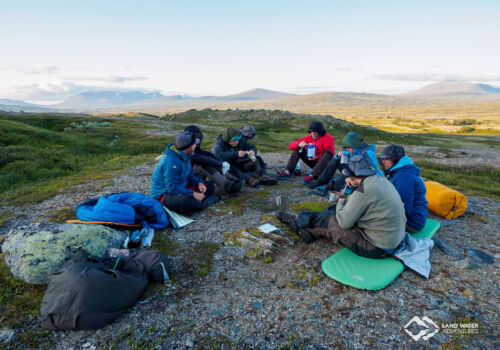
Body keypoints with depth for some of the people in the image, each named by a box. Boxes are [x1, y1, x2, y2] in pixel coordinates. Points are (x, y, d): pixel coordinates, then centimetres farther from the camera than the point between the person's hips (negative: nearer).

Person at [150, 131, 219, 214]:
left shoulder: (185, 156, 3)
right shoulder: (171, 161, -26)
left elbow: (190, 175, 14)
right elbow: (172, 187, -29)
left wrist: (199, 183, -8)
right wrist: (193, 194, -27)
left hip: (180, 189, 10)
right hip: (164, 194, -9)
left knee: (209, 186, 6)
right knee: (187, 201, -41)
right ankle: (201, 203, -9)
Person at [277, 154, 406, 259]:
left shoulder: (364, 190, -26)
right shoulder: (381, 180, 3)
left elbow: (344, 223, -20)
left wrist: (341, 202, -3)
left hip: (378, 249, -9)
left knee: (328, 221, 0)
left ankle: (299, 223, 22)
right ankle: (302, 221, 22)